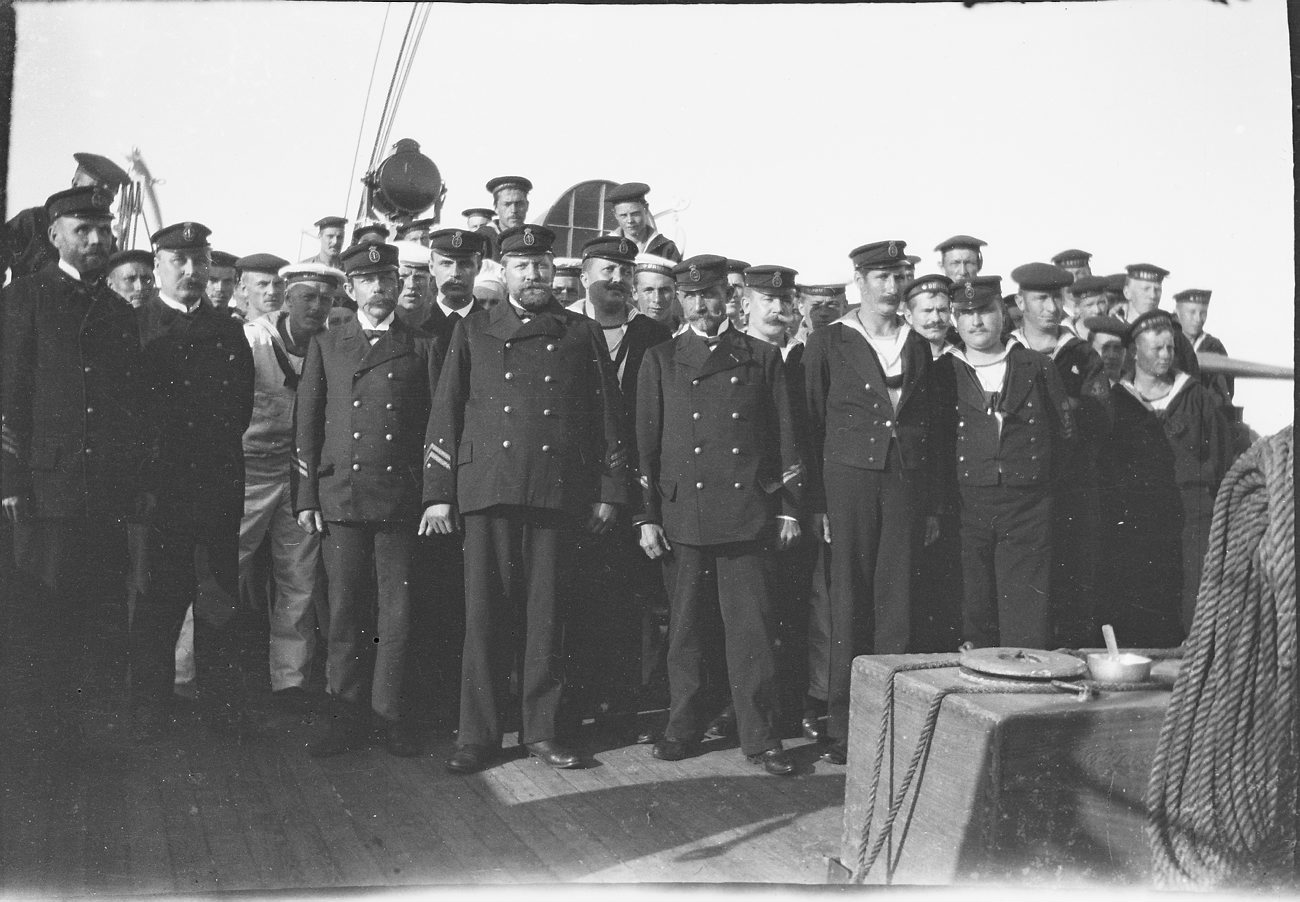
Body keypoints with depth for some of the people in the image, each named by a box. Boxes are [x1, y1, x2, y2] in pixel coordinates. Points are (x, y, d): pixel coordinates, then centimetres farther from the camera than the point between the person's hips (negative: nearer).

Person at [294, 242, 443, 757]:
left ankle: (388, 712, 14)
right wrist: (306, 498, 3)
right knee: (344, 612, 4)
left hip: (402, 498, -1)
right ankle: (347, 713, 14)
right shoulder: (325, 347, 12)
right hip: (340, 497, 1)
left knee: (397, 614, 2)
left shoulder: (422, 349, 9)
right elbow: (307, 427, 10)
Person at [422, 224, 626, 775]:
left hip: (558, 492, 0)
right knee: (485, 614, 1)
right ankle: (478, 735, 10)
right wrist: (438, 493, 2)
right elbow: (444, 414, 9)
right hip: (487, 488, 0)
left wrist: (609, 491, 5)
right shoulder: (472, 332, 12)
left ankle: (542, 730, 15)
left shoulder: (583, 334, 12)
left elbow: (606, 416, 11)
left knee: (546, 615, 4)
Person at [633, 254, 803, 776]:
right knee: (683, 626, 6)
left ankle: (760, 736, 6)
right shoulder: (659, 361, 10)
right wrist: (646, 517, 1)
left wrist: (789, 508, 4)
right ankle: (683, 728, 19)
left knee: (751, 625, -1)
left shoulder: (762, 358, 10)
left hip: (746, 512, -1)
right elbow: (645, 443, 7)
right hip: (681, 512, 1)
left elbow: (785, 437, 10)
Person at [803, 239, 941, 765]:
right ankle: (843, 729, 8)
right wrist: (818, 503, -3)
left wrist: (931, 502, 11)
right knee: (850, 600, 0)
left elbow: (930, 425, 15)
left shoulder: (918, 346, 13)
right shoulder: (829, 343, 3)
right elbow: (813, 423, 1)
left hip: (907, 480, 3)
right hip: (849, 478, -3)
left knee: (897, 601, 2)